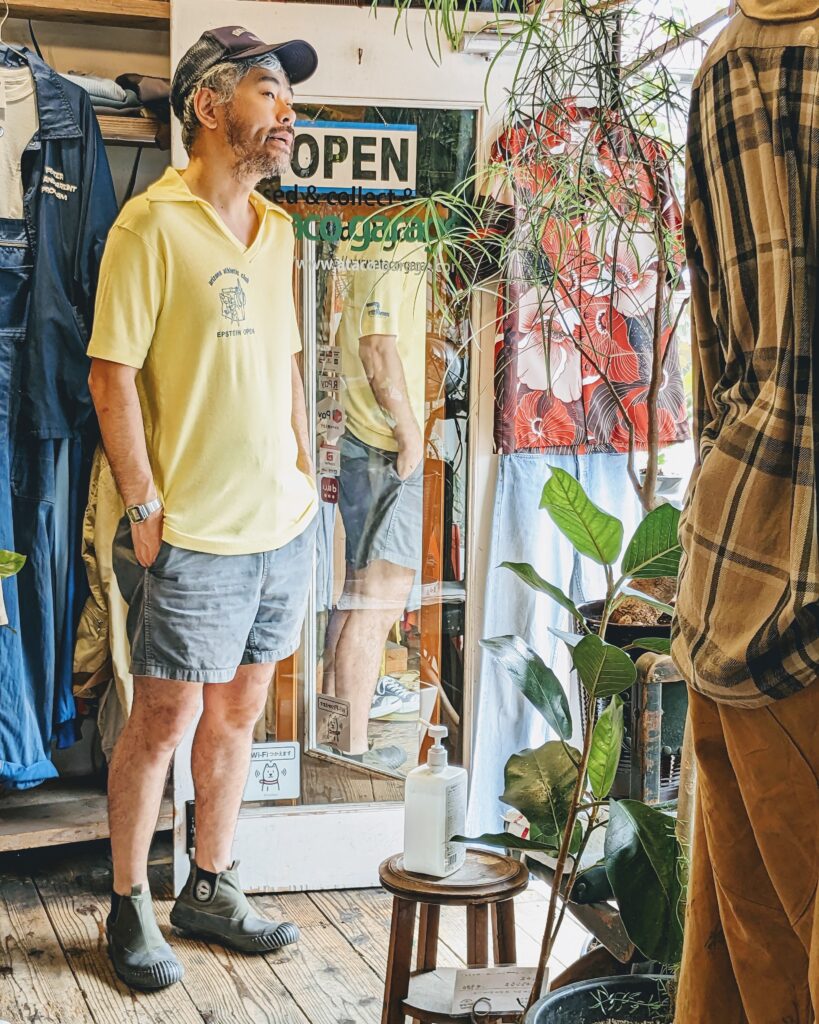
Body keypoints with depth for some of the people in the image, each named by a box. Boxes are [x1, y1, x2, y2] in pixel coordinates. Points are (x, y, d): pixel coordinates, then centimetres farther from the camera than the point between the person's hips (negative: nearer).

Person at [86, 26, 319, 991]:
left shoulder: (278, 230, 12)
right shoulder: (152, 223, -10)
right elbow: (111, 375, -13)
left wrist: (301, 466, 12)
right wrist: (144, 507, -14)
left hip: (280, 525, 7)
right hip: (196, 534, -7)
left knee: (238, 712, 15)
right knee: (162, 720, 2)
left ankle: (210, 888, 30)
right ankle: (128, 907, 19)